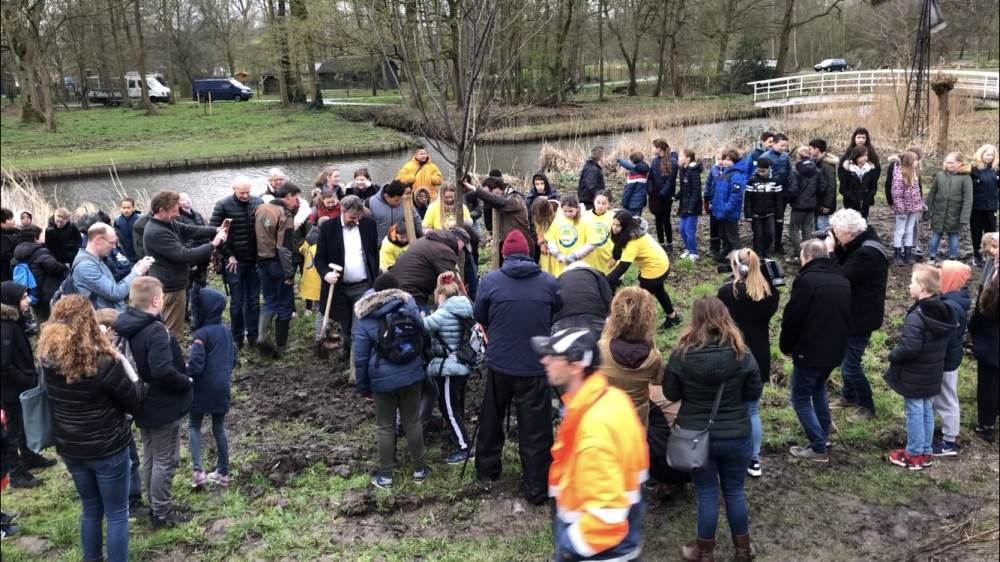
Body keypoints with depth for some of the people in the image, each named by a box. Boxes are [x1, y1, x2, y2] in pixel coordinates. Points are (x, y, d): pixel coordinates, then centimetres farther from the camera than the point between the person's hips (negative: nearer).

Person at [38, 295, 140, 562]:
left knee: (90, 508, 24)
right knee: (117, 513, 10)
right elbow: (134, 404, -14)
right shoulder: (103, 362, -24)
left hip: (69, 447, 6)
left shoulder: (48, 358, -7)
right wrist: (118, 363, -1)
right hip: (107, 448, -6)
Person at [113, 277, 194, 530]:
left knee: (150, 457, 20)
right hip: (164, 406, -9)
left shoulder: (125, 327, 2)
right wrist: (186, 381, -17)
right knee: (165, 461, 5)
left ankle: (157, 506, 34)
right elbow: (163, 372, -33)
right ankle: (161, 513, 16)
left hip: (142, 404, 9)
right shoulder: (155, 331, -28)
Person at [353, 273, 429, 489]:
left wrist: (364, 387, 6)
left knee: (385, 427, 11)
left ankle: (385, 476, 19)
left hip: (383, 380, -2)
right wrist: (420, 367, 24)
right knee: (412, 423, 14)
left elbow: (361, 359, -5)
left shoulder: (365, 320, -8)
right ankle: (419, 470, 25)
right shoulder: (410, 309, -3)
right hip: (411, 375, 2)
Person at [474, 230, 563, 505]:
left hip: (499, 363, 1)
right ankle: (537, 488, 14)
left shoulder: (490, 280, -8)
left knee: (491, 418, 22)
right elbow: (558, 310, 15)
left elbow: (479, 317, 5)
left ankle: (487, 468, 38)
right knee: (535, 429, 7)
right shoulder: (548, 282, -5)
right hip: (535, 366, -1)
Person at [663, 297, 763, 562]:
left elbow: (670, 394, -3)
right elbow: (754, 393, -2)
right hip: (736, 436, 1)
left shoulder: (682, 354, -14)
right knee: (735, 492, 18)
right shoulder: (741, 353, -13)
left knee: (707, 495, 13)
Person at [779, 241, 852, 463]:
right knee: (818, 390, 28)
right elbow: (847, 317, 17)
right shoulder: (843, 282, 9)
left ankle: (819, 448, 2)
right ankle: (823, 438, 33)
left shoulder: (807, 280, -17)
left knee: (800, 398, 4)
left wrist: (786, 346, 0)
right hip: (834, 350, 8)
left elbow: (791, 318, -15)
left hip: (810, 351, -8)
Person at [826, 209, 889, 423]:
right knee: (846, 356, 22)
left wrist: (830, 252, -21)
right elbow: (844, 265, 9)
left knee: (850, 364, -1)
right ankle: (848, 396, 40)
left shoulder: (867, 253, -29)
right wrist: (834, 248, -7)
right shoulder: (860, 243, 2)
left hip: (861, 316, -10)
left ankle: (867, 407, 16)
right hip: (854, 312, 10)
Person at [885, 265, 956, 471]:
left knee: (915, 414, 4)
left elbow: (908, 348, -28)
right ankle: (925, 453, 28)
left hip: (914, 377, -8)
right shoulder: (944, 312, 2)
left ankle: (914, 456, 15)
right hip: (932, 375, 8)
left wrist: (892, 355, -11)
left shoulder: (916, 316, -26)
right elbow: (944, 344, 13)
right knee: (927, 412, 17)